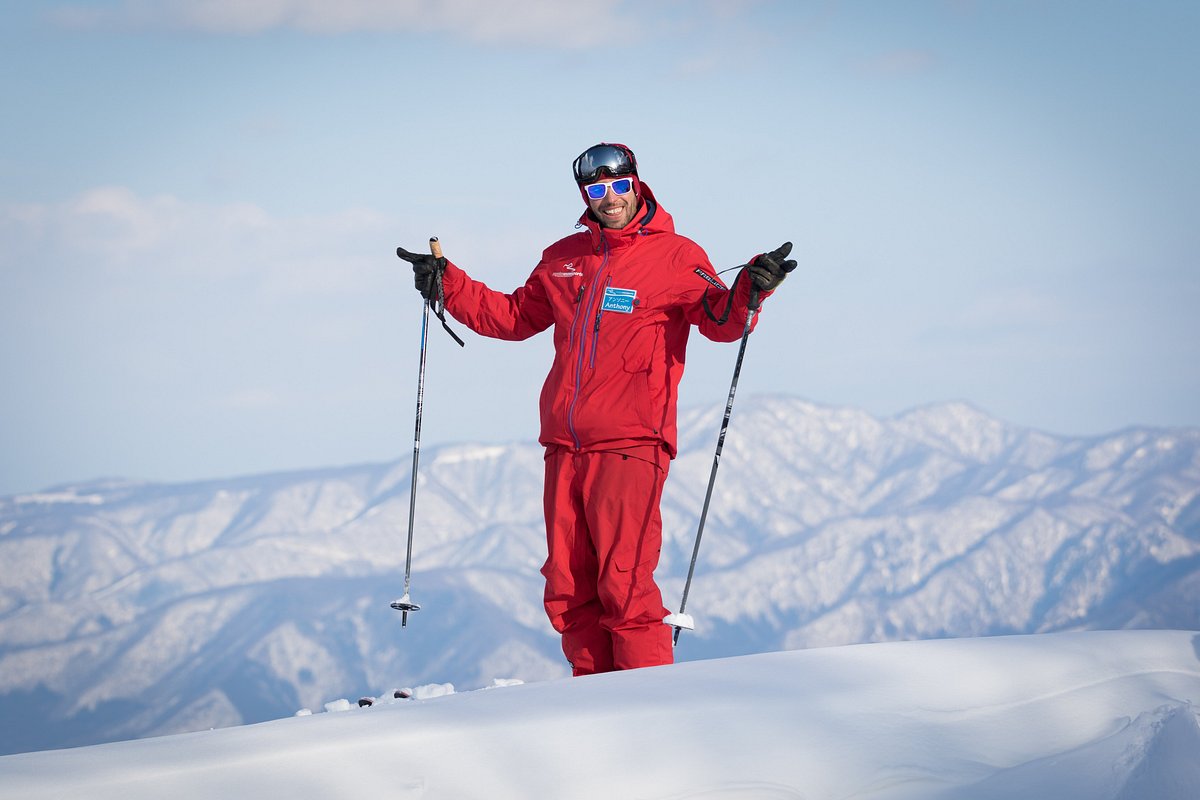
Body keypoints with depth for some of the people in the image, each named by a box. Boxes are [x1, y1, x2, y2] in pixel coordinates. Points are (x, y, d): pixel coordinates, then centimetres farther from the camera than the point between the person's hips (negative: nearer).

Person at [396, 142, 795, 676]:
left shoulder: (674, 257, 2)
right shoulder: (563, 259, 17)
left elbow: (719, 321, -6)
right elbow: (515, 317, 29)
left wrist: (749, 291, -26)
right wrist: (447, 284, 23)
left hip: (630, 445, -6)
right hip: (564, 447, 6)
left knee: (624, 583, -14)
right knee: (568, 588, 5)